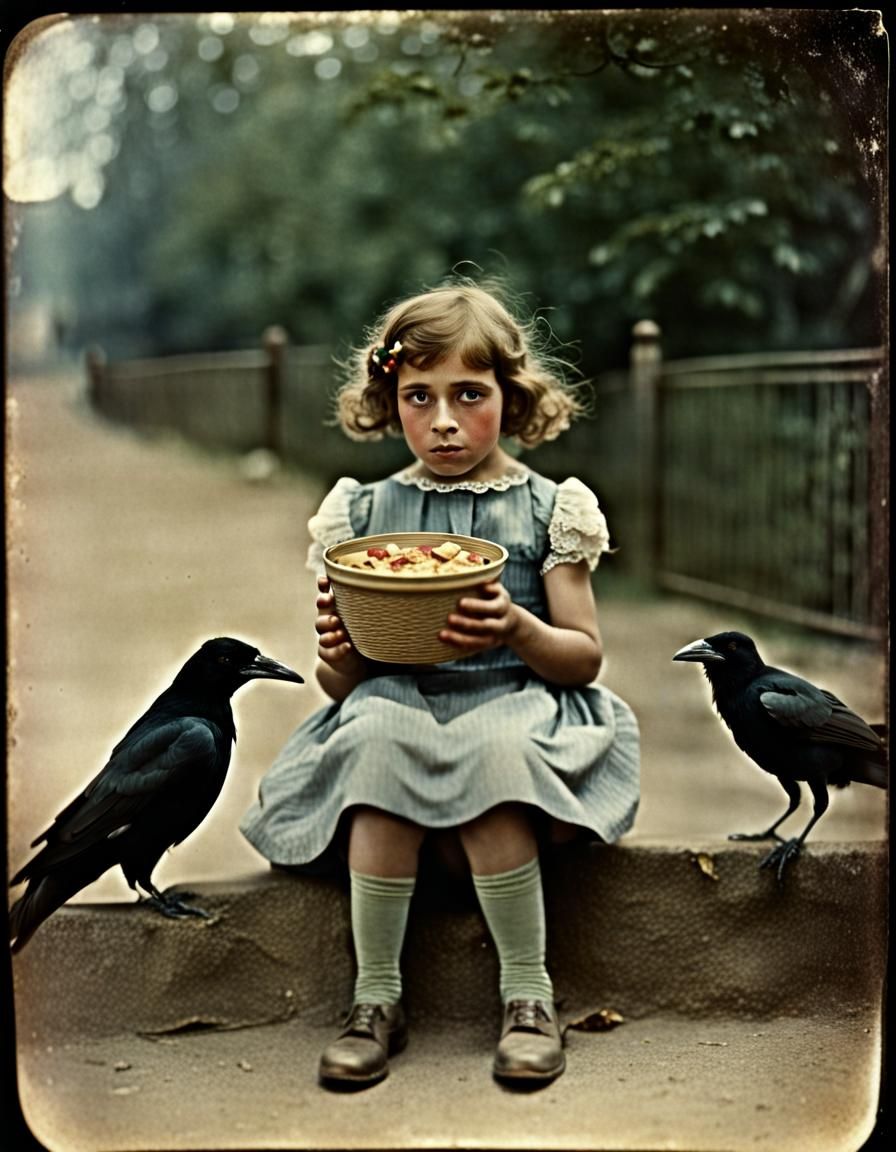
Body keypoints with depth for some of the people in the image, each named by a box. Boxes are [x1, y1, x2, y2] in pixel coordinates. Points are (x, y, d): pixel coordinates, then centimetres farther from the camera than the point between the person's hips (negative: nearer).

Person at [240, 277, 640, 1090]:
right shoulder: (365, 512, 10)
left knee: (487, 753, -35)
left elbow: (585, 657, 4)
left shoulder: (545, 508, 6)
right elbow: (340, 685, 12)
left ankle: (528, 993, -17)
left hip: (513, 703, -1)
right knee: (378, 737, -32)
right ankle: (376, 999, -21)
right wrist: (342, 650, -12)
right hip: (397, 704, 2)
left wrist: (518, 631, -17)